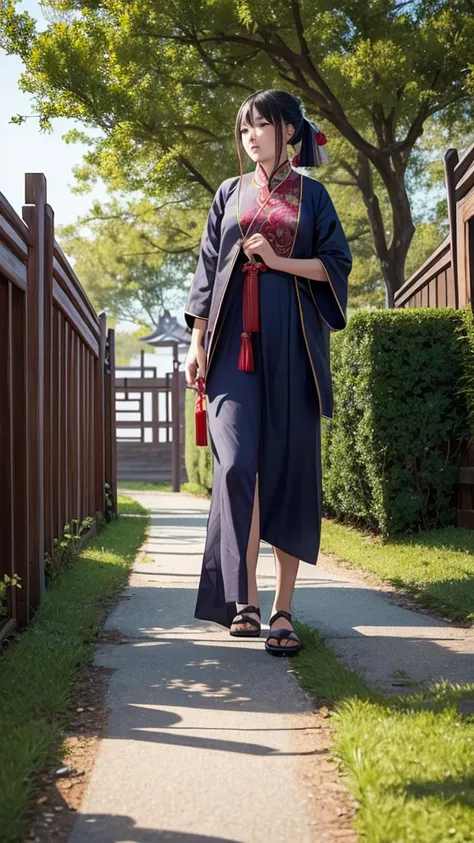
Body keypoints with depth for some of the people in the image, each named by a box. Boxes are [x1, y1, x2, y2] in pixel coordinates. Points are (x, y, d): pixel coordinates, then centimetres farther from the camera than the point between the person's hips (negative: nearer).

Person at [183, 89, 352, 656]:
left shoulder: (311, 194, 14)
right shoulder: (229, 194, 18)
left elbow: (337, 263, 6)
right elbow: (208, 269, 13)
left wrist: (278, 260, -8)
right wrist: (197, 343, 3)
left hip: (292, 342, -1)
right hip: (236, 340, 1)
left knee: (289, 469, -3)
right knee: (238, 460, -16)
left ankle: (282, 611, 1)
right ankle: (245, 599, -11)